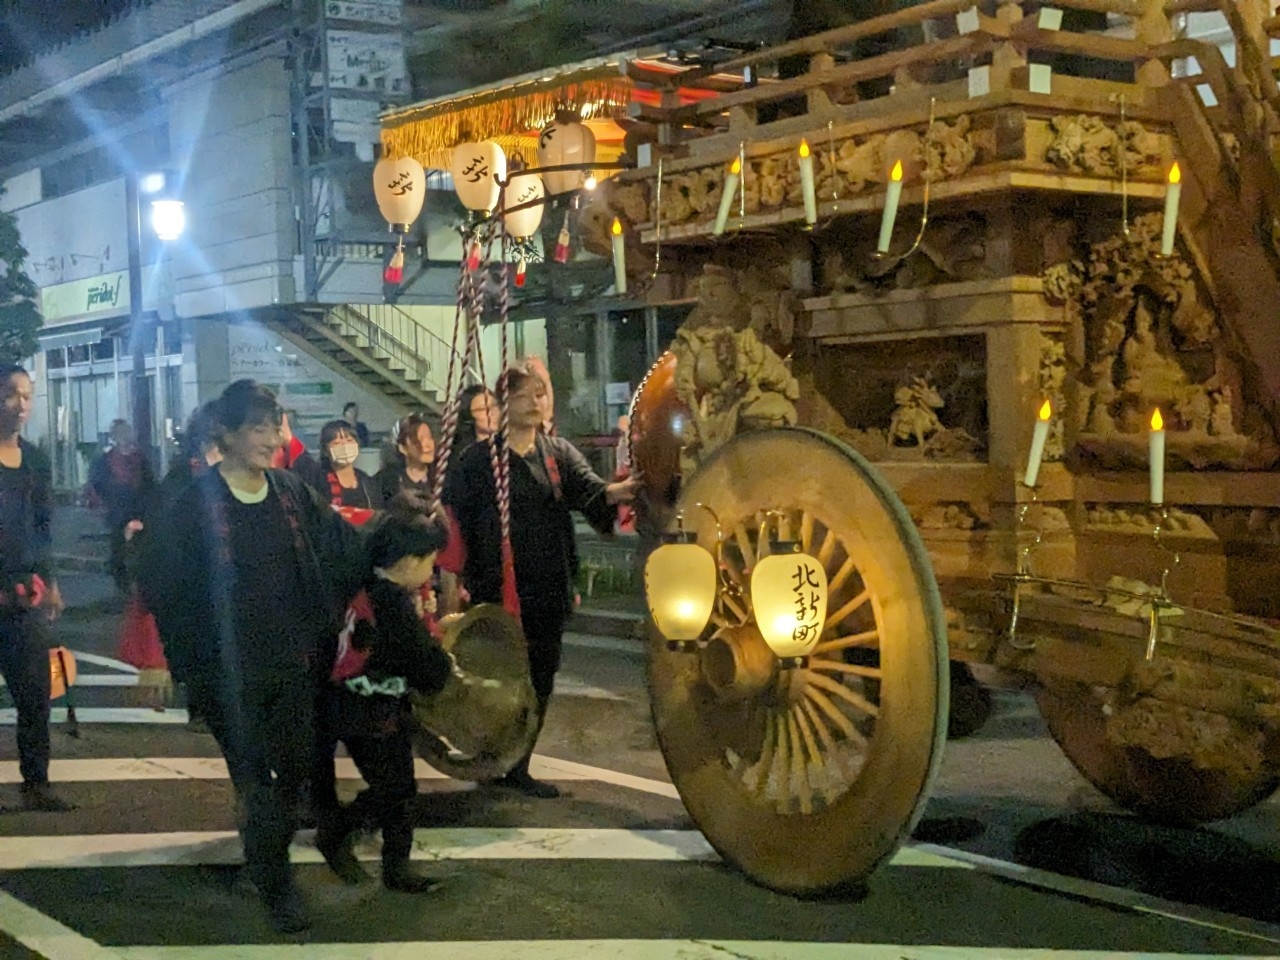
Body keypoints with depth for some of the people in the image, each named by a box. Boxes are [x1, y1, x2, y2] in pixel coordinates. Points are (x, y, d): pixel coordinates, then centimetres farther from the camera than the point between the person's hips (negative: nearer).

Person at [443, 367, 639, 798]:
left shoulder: (560, 453, 9)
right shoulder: (477, 459, 0)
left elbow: (588, 489, -9)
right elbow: (454, 521, -3)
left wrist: (617, 491, -32)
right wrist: (458, 580, -12)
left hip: (548, 589, 4)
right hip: (497, 588, -4)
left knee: (540, 678, 7)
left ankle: (516, 767, 20)